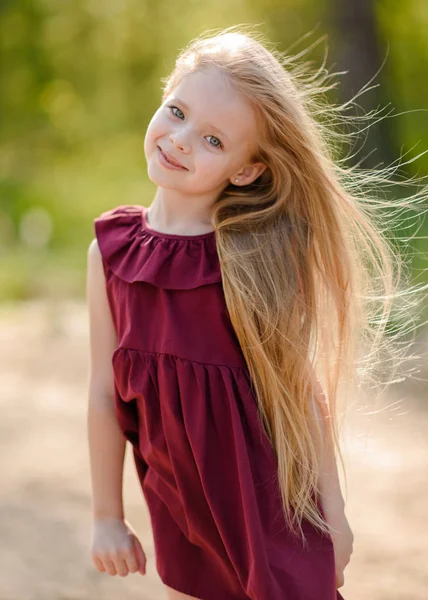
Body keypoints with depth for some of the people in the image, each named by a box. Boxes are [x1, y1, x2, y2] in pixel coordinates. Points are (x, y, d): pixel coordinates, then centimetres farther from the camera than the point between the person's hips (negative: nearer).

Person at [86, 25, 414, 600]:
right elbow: (105, 394, 1)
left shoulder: (262, 254, -12)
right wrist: (108, 516, 6)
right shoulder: (110, 251, -4)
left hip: (275, 508, -3)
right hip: (181, 519, 3)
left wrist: (332, 510, -2)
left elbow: (302, 391, -6)